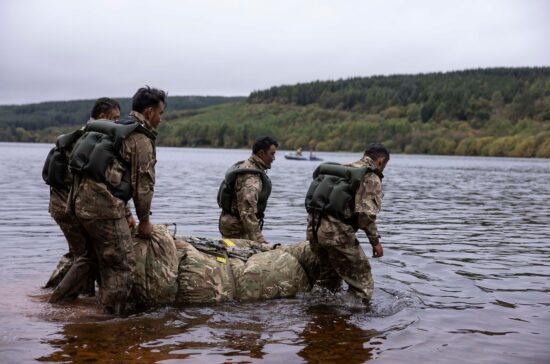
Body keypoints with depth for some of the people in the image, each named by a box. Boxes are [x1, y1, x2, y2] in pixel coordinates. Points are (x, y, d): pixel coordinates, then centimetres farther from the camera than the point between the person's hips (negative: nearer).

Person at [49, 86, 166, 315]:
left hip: (81, 198, 10)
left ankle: (59, 298, 31)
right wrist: (144, 221, 5)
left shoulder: (116, 131, 23)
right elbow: (143, 184, -7)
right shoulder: (141, 139, -6)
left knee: (93, 253, 28)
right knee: (122, 264, 1)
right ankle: (113, 316, 7)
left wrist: (125, 214, 25)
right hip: (102, 204, -10)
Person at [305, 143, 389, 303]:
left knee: (329, 279, 28)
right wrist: (375, 241, -4)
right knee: (362, 286, 3)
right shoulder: (371, 177, -2)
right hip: (337, 231, -8)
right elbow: (366, 213, -14)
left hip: (313, 227, 8)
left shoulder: (343, 168, 23)